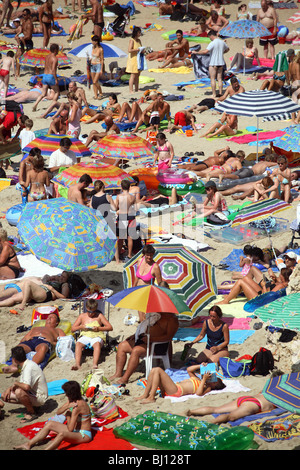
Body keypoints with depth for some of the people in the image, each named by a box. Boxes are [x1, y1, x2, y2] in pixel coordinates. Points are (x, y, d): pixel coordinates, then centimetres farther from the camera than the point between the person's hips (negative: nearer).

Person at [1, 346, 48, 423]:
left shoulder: (29, 367, -26)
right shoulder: (25, 365, 5)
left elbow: (26, 387, -40)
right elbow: (21, 384, 19)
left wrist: (16, 383, -20)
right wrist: (10, 388, 3)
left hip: (40, 397, -10)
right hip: (32, 393, 10)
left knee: (19, 391, -37)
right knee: (4, 396, 4)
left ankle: (32, 413, -14)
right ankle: (30, 406, 8)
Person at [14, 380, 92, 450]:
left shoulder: (78, 405, -25)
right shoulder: (72, 400, 4)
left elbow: (70, 429, -24)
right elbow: (58, 412, 7)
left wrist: (68, 416, -4)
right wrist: (67, 406, -13)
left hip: (84, 435, -10)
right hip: (75, 430, 10)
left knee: (62, 434, -39)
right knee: (50, 423, 2)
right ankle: (28, 444, -3)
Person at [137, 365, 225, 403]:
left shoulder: (207, 388, 2)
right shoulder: (199, 381, 28)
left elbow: (199, 393, -20)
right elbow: (189, 370, 34)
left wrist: (204, 379, -18)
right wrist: (201, 366, 23)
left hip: (176, 391, -9)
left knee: (158, 370, -19)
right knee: (153, 370, 1)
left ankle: (151, 397, -20)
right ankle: (145, 395, -2)